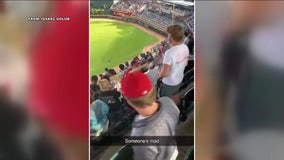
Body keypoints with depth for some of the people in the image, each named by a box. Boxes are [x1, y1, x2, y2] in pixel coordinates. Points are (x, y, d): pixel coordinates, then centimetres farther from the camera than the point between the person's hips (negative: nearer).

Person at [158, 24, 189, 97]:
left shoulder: (169, 53, -35)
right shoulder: (185, 47, -12)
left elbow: (165, 73, -28)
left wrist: (159, 76, -7)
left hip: (169, 83, -7)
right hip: (179, 80, 7)